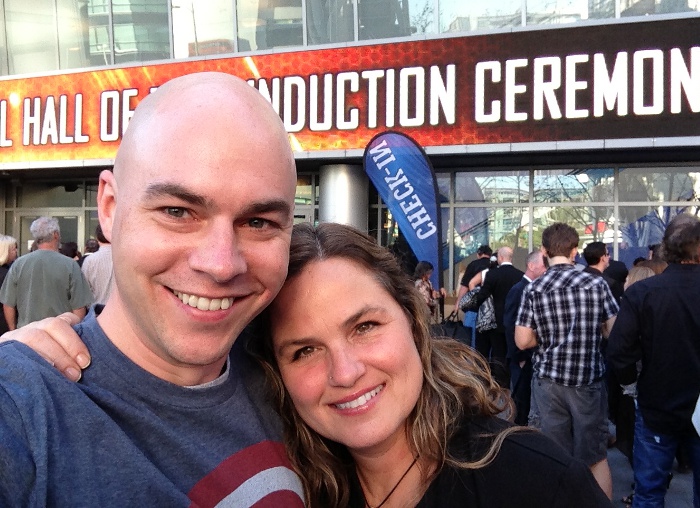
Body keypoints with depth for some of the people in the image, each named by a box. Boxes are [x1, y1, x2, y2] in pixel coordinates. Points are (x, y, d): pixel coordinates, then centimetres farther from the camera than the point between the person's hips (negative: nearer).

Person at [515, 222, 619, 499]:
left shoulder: (534, 289, -6)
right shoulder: (597, 283, -5)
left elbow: (522, 341, -6)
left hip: (549, 381, 0)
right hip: (589, 380, 1)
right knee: (597, 457, 16)